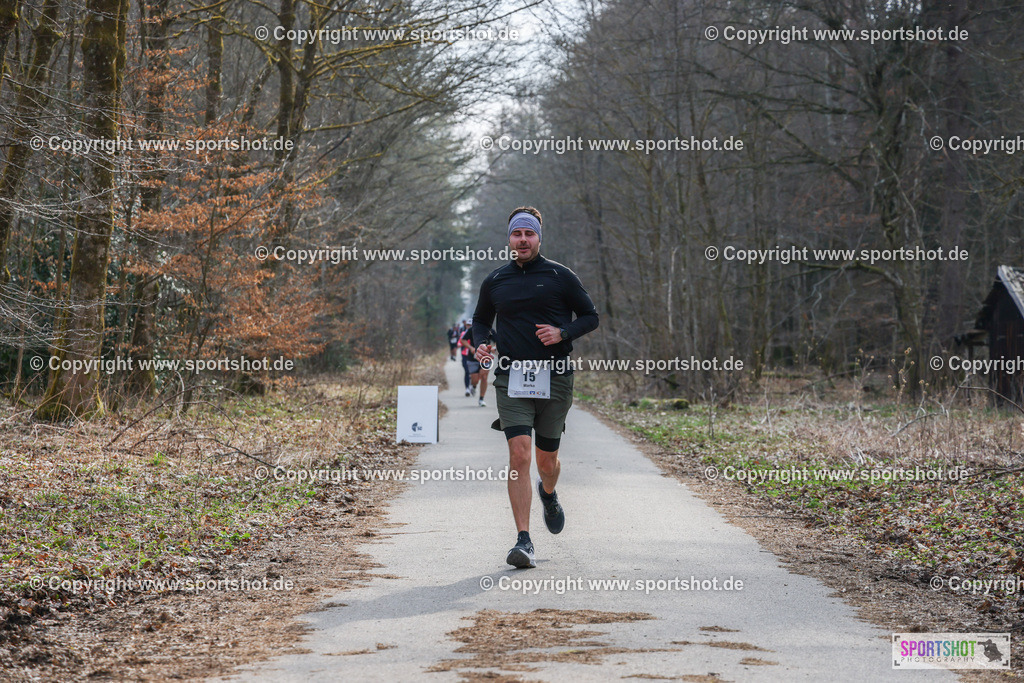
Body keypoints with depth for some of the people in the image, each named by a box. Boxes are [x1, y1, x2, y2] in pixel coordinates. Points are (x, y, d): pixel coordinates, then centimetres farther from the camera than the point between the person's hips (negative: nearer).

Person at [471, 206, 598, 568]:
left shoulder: (560, 276, 2)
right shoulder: (495, 281, 8)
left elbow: (590, 317, 8)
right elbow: (480, 319, 23)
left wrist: (563, 333, -11)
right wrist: (481, 344, 2)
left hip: (554, 378, 0)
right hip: (511, 378, 1)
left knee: (546, 461, 9)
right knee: (519, 454, -15)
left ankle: (548, 495, 48)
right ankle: (523, 541, -16)